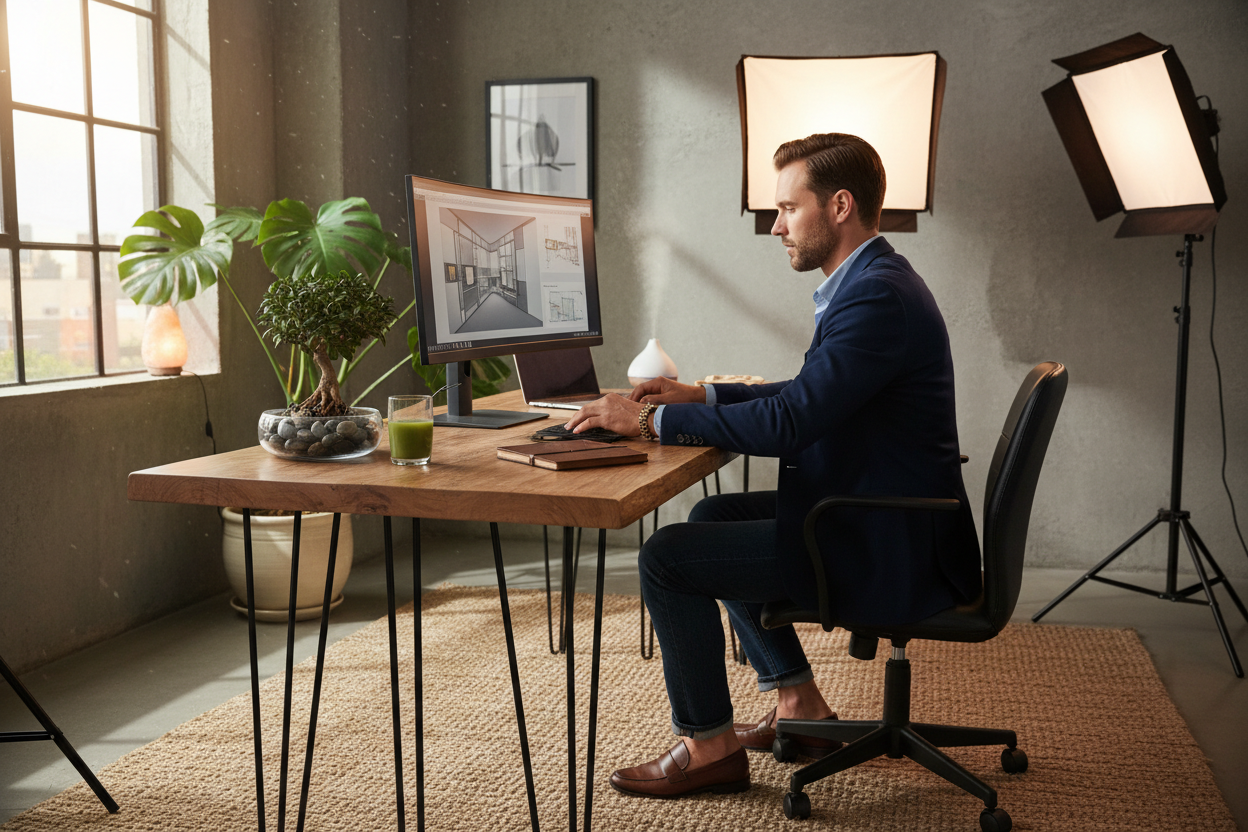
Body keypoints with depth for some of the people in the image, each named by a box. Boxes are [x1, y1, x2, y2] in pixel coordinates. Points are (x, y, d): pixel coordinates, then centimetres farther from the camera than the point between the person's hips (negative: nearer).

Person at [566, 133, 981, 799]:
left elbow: (787, 424, -28)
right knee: (713, 516, 21)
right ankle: (800, 708, 26)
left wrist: (649, 420, -19)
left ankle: (709, 745, 8)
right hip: (877, 520, 11)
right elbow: (807, 396, 20)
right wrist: (702, 395, 11)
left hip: (885, 553, -11)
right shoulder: (873, 281, 11)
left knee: (667, 557, -10)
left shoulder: (877, 298, -23)